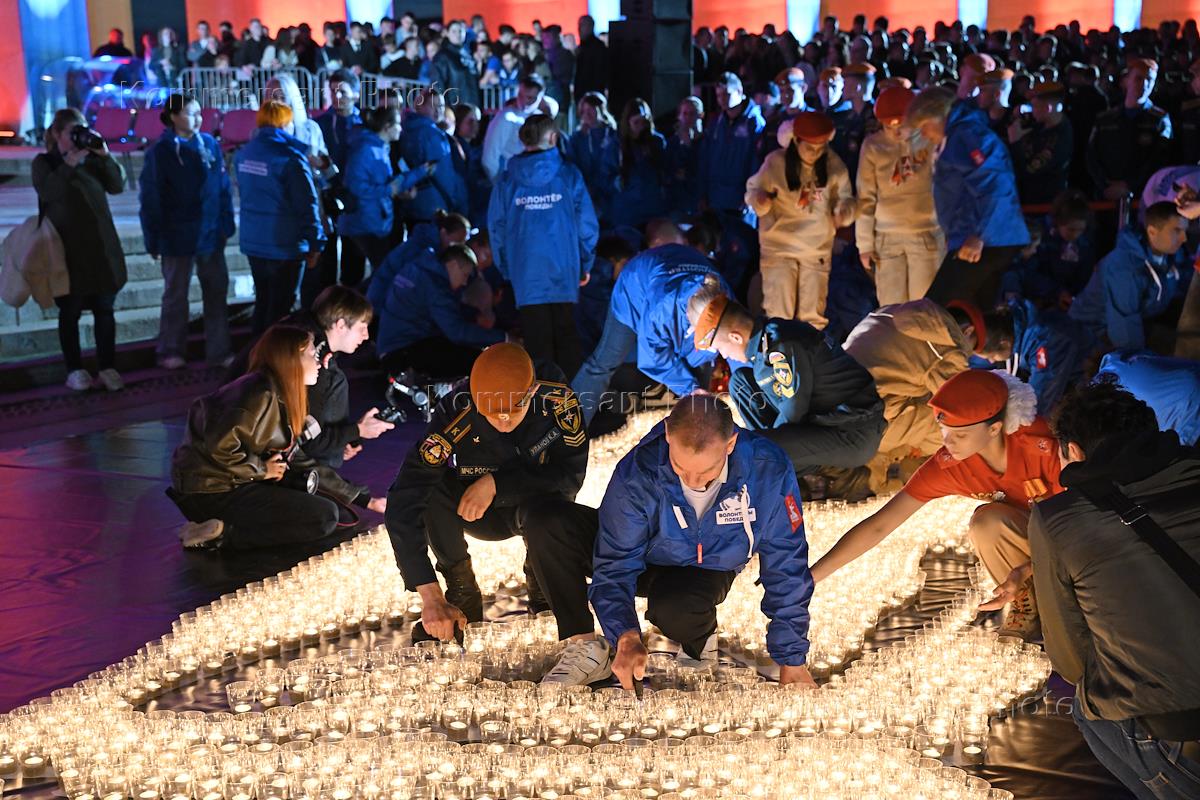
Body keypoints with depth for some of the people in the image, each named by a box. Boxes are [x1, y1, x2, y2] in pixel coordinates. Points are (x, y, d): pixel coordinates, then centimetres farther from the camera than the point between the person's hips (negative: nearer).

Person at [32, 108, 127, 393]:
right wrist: (69, 163, -23)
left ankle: (108, 368, 9)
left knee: (104, 309, 3)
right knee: (70, 311, 4)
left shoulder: (91, 159, 8)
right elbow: (47, 192, -16)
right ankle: (74, 370, 12)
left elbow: (116, 186, -2)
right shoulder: (44, 163, 1)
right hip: (67, 249, -3)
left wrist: (105, 156, -14)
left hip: (101, 247, 3)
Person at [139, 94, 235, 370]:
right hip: (178, 236, -3)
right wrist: (154, 239, -8)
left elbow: (223, 187, 5)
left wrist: (226, 224, 1)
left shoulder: (209, 144, 1)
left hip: (211, 233, 3)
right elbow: (150, 199, -8)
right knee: (176, 295, 9)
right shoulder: (160, 153, -9)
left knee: (216, 290, 7)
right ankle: (170, 352, 21)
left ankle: (219, 350, 15)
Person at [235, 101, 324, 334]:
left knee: (262, 302, 19)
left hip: (252, 242, 7)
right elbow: (307, 204, -17)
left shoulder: (244, 154, 4)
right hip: (285, 245, -7)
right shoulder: (290, 158, -18)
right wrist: (315, 242, -8)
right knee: (279, 308, 3)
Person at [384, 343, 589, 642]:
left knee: (548, 514, -36)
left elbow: (570, 475, -21)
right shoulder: (456, 413, -31)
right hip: (480, 514, 1)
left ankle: (543, 596, -2)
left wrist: (496, 483, -32)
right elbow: (403, 503, -36)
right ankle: (461, 595, -9)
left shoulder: (558, 399, -28)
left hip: (538, 505, 0)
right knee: (425, 486, -30)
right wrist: (431, 597, -43)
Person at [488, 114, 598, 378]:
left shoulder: (507, 179, 3)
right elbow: (587, 223, 0)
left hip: (526, 274, 1)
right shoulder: (569, 175, 1)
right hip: (564, 272, 0)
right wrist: (585, 264, 10)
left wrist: (506, 268, 15)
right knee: (567, 337, 7)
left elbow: (496, 226, 6)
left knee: (538, 340, 4)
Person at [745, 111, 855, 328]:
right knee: (779, 312, -5)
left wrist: (844, 211, -21)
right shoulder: (775, 163, -13)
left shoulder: (834, 165, -6)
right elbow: (753, 191, -5)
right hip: (780, 246, -2)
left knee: (813, 317, 9)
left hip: (818, 249, 3)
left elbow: (844, 196, 3)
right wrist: (760, 199, -29)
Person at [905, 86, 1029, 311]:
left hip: (984, 243, -11)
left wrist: (977, 236, -23)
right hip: (995, 242, 11)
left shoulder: (965, 135, -10)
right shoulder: (960, 135, 22)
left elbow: (992, 185, -22)